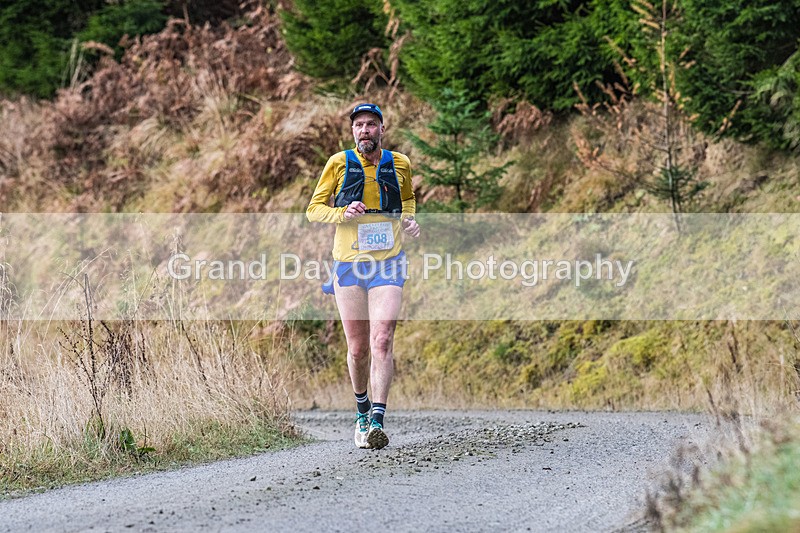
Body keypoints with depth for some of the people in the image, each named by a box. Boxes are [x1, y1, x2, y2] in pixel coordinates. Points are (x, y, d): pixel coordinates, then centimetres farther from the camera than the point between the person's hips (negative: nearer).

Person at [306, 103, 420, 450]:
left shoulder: (399, 164, 6)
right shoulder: (339, 164, 1)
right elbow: (314, 210, 5)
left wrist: (409, 219, 4)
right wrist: (344, 213, -14)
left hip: (388, 265, 0)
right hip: (349, 265, 0)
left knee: (382, 342, -16)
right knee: (358, 349, 5)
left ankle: (377, 422, -21)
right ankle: (362, 411, 30)